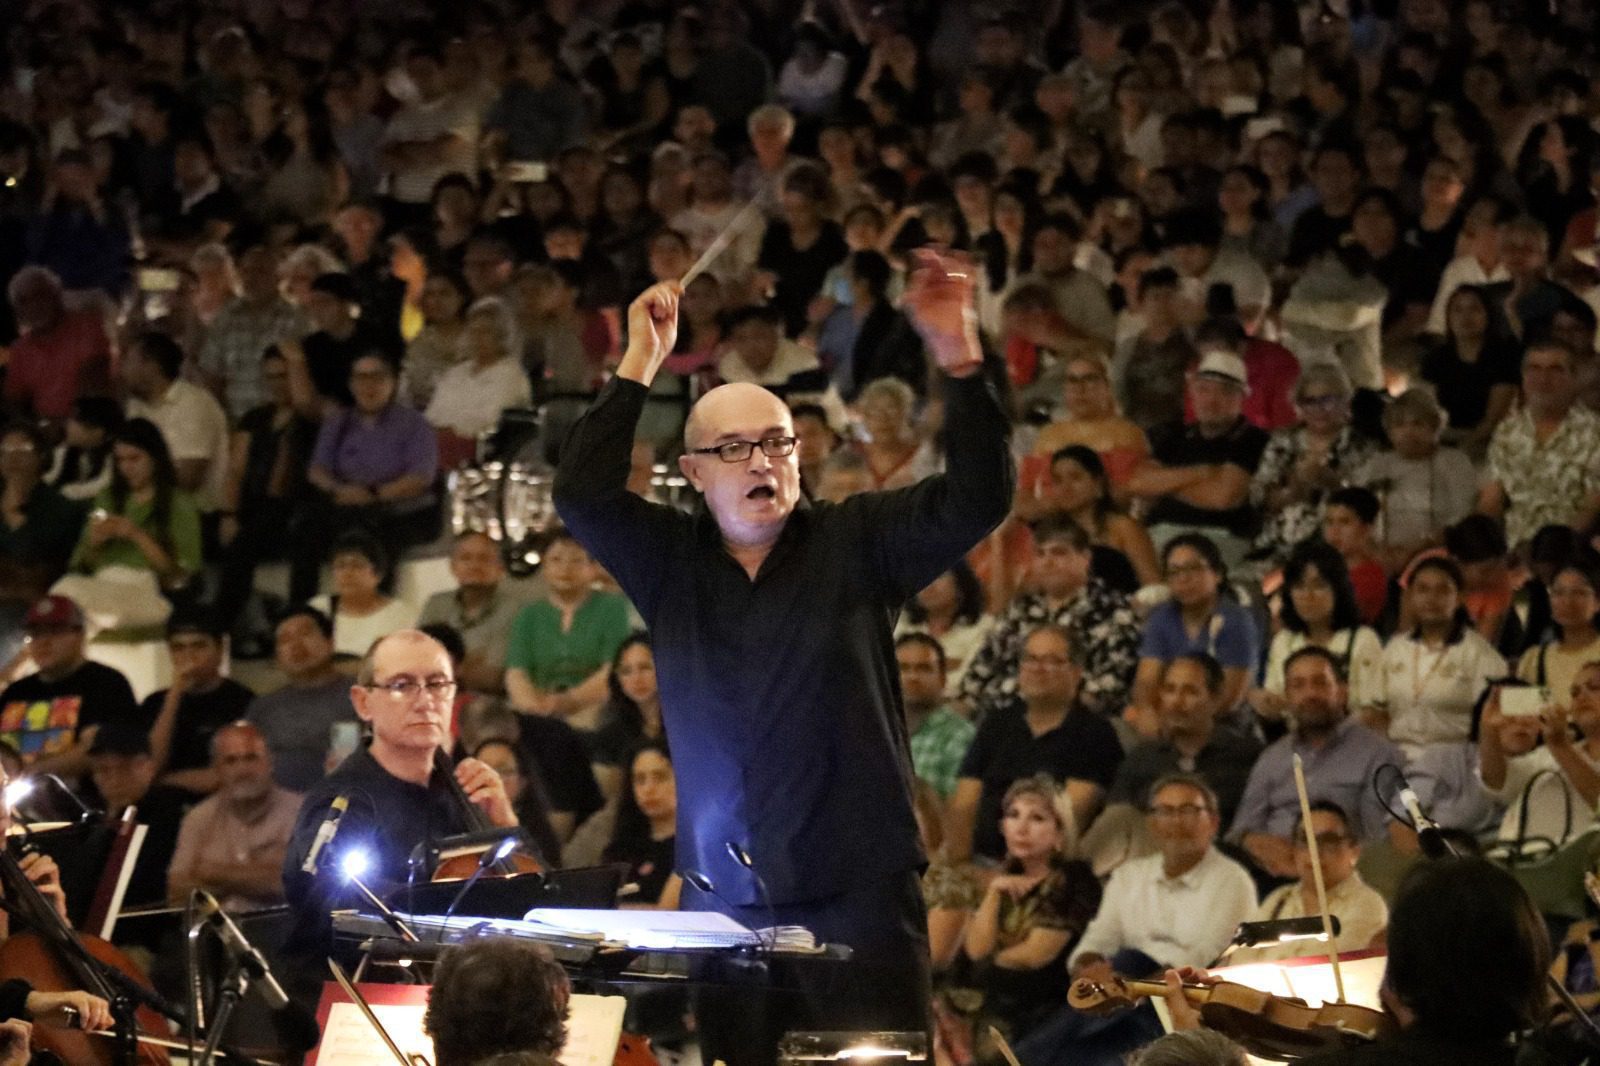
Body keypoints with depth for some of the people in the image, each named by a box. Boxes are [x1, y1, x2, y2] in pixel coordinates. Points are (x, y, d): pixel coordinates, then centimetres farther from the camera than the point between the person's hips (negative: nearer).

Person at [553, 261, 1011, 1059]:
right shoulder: (669, 562, 10)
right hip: (723, 901, 2)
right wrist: (639, 366, -3)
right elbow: (582, 496, -2)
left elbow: (975, 501, -5)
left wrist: (959, 362, -18)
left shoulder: (855, 543, 5)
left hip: (859, 895, -2)